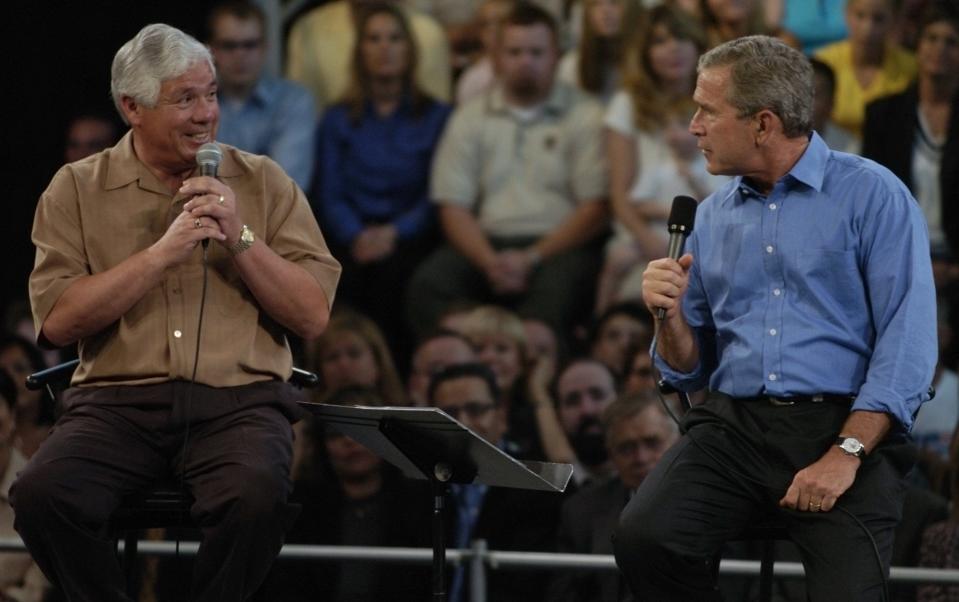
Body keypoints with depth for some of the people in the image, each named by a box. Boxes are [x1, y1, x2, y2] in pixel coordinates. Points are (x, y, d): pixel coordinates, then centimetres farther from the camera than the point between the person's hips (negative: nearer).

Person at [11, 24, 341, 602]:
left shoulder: (263, 182, 12)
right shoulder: (77, 190, 9)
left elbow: (313, 316, 6)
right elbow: (58, 320, -4)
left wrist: (240, 239, -6)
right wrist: (163, 252, -8)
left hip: (239, 400, 0)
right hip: (118, 400, 0)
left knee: (259, 496, -34)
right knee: (43, 494, -30)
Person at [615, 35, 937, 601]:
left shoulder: (872, 195, -2)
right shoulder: (713, 216, 16)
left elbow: (907, 343, -10)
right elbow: (690, 372, 20)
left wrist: (846, 453, -19)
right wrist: (672, 316, -2)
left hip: (847, 426, -4)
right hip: (733, 426, 5)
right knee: (645, 538, -24)